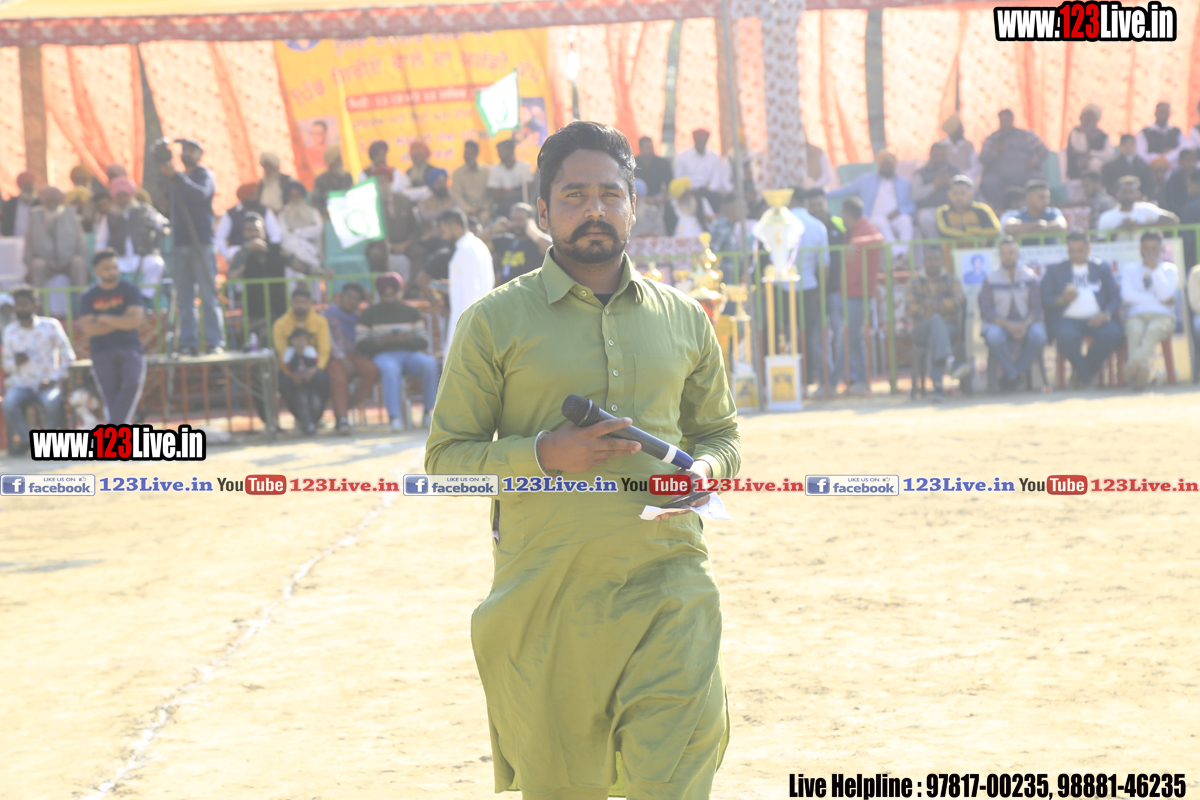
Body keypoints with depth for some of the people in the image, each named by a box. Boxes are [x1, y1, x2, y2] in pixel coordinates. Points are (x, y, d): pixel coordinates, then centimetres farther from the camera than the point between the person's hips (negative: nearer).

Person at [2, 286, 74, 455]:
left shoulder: (51, 326, 3)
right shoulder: (10, 331, 9)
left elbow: (67, 355, 3)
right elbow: (6, 364, 13)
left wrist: (55, 379, -10)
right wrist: (15, 362, -12)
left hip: (48, 384, -2)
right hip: (22, 384, 2)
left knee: (53, 402, -35)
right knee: (9, 403, -32)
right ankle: (25, 439, -9)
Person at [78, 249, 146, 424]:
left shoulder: (129, 290, 6)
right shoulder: (88, 297, 8)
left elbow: (136, 320, -8)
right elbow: (88, 329, -4)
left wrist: (105, 319, -3)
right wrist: (121, 323, -7)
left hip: (130, 350, -1)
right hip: (102, 353, 1)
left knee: (133, 383, -25)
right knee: (110, 395, -8)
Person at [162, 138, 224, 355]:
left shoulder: (204, 175, 4)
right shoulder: (176, 180, 20)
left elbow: (201, 194, -18)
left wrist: (175, 176, -23)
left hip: (201, 244, -5)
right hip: (179, 244, 5)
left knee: (208, 295, -8)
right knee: (184, 299, 2)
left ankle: (216, 342, -9)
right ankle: (189, 343, 2)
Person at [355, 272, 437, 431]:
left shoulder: (412, 313, 17)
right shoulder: (369, 315, 10)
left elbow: (424, 343, 9)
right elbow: (360, 345, 1)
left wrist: (410, 339, -13)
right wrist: (379, 341, -17)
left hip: (409, 353, 3)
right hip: (383, 355, -3)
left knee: (430, 364, -30)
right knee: (390, 369, -40)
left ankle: (428, 413, -24)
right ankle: (395, 417, -44)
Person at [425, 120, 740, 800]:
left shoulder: (684, 320, 13)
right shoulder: (495, 322, 3)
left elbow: (722, 433, 24)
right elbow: (446, 457, 3)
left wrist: (703, 469, 0)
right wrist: (545, 455, -14)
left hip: (668, 589, 2)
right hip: (544, 594, -1)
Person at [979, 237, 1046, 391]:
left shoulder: (1029, 276, 7)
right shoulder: (991, 279, 2)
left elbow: (1036, 308, 3)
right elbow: (987, 312, -4)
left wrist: (1025, 324, -19)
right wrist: (1008, 325, -20)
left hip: (1025, 322, 2)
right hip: (999, 323, -2)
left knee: (1039, 336, -33)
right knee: (994, 337, -38)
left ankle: (1009, 376, -17)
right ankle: (1013, 375, -18)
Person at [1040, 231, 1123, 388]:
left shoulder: (1102, 270, 20)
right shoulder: (1054, 271, 16)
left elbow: (1115, 298, 10)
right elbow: (1044, 300, 5)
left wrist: (1106, 314, -11)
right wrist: (1062, 299, -17)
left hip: (1096, 319, 2)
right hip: (1066, 319, -2)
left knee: (1113, 334, -32)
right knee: (1067, 337, -39)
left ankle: (1081, 371, -8)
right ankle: (1087, 375, -12)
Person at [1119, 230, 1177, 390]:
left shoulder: (1169, 269, 19)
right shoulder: (1130, 269, 21)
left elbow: (1165, 294, -1)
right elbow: (1127, 296, 2)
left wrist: (1154, 268, -2)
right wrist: (1158, 300, -3)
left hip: (1162, 316, -1)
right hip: (1136, 316, 1)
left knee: (1154, 330, -39)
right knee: (1136, 331, -38)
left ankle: (1133, 364, -65)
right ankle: (1142, 370, -60)